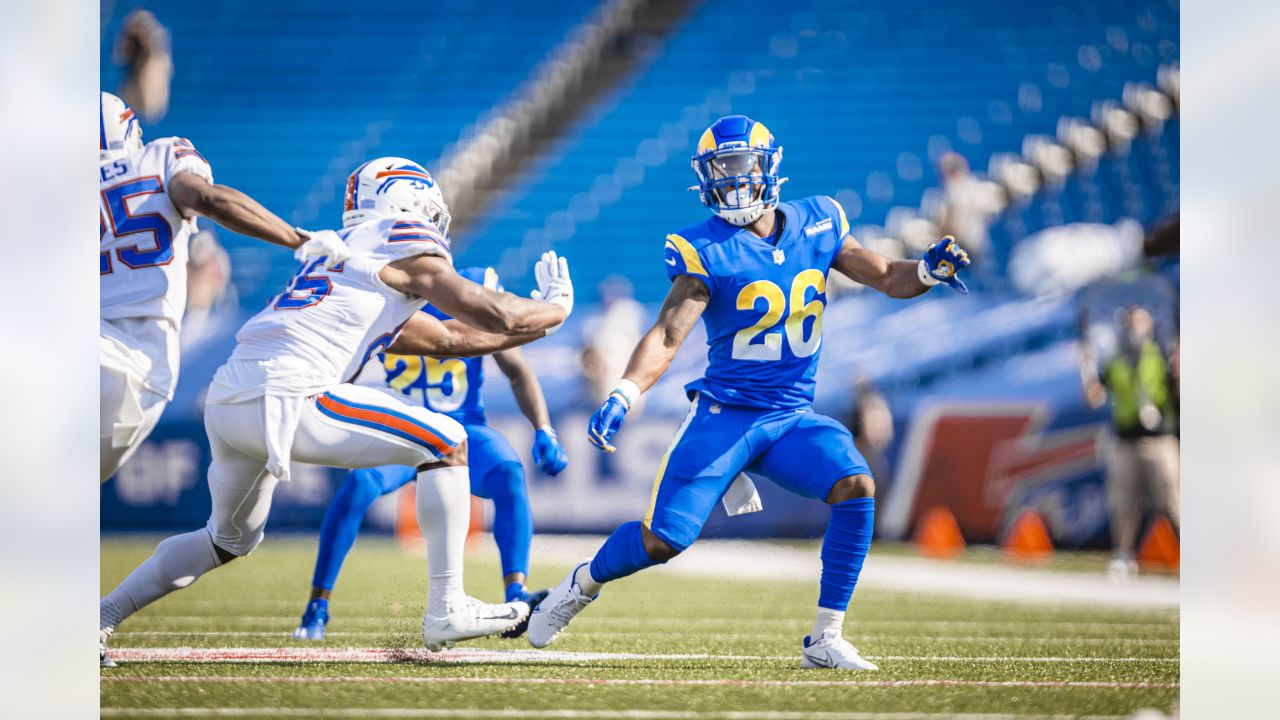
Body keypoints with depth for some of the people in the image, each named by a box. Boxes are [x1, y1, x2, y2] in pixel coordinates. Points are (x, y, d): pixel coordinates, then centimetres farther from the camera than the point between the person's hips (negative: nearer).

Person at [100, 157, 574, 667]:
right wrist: (556, 309, 21)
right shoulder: (405, 243, 6)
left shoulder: (345, 250, 31)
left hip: (225, 402, 9)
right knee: (445, 444, 2)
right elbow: (496, 317, 2)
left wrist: (538, 319, 36)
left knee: (230, 539, 31)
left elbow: (449, 339, 35)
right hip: (281, 400, -9)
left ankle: (97, 621, 26)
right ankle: (447, 610, -1)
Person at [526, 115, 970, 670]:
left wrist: (927, 270, -10)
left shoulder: (816, 224, 4)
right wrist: (622, 396, -31)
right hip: (724, 413, -3)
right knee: (663, 540, -10)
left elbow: (885, 278, 13)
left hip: (791, 419, 3)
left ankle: (825, 639, -13)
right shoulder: (705, 250, -9)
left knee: (855, 487, -23)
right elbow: (668, 335, -16)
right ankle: (584, 582, 24)